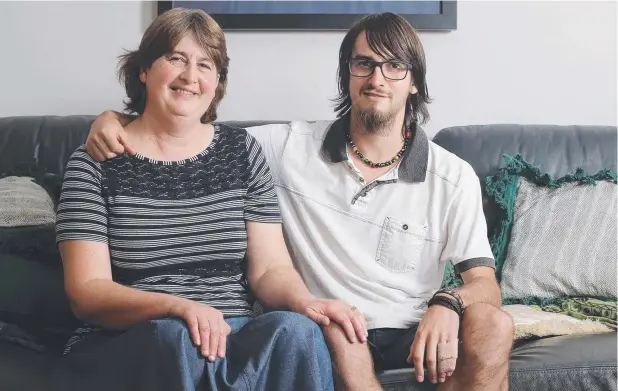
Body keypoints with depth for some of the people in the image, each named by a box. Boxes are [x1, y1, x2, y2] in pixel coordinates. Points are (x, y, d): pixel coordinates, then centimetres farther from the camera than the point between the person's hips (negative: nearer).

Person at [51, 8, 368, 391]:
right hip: (121, 350, -2)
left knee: (296, 330, -28)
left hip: (230, 340, 2)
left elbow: (270, 269, 4)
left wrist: (304, 301, -20)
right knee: (176, 334, -35)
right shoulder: (95, 162, 0)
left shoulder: (242, 152, 8)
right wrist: (177, 307, -27)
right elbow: (87, 291, -8)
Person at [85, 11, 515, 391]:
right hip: (320, 336, -1)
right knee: (331, 324, -37)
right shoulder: (293, 147, 5)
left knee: (492, 325, -30)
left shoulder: (454, 177, 3)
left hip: (410, 335, 1)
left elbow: (485, 283, -1)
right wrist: (116, 118, -8)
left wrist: (448, 303, -25)